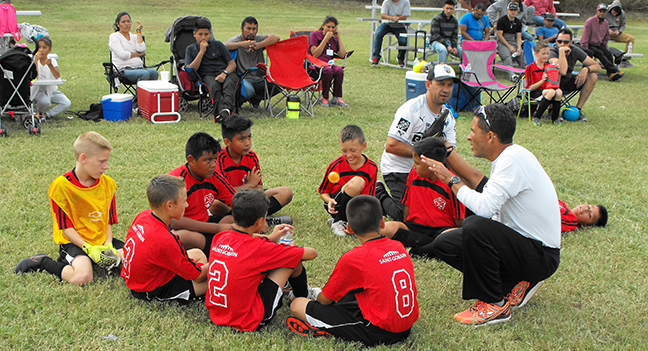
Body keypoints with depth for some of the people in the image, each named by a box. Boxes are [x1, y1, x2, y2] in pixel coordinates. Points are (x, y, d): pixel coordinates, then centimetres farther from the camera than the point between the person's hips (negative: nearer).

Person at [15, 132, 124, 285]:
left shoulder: (107, 184, 2)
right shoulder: (61, 186, -14)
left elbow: (108, 220, 5)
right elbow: (66, 227, -12)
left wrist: (108, 244, -13)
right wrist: (88, 248, -23)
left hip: (102, 239, 5)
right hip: (74, 241, -5)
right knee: (82, 277, -32)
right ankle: (41, 262, -4)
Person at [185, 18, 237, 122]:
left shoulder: (218, 44, 18)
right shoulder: (190, 49, 18)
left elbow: (232, 63, 12)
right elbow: (190, 69, 3)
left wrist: (224, 73, -11)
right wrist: (202, 51, -2)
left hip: (225, 73, 1)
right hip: (208, 76, -1)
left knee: (230, 83, -36)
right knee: (214, 86, -37)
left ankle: (226, 109, -62)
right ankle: (220, 110, -61)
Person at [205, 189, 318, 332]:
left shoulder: (219, 238, -2)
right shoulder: (260, 248, -20)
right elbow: (312, 253, -8)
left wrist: (271, 238, 23)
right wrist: (290, 250, 13)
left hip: (215, 313, 7)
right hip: (247, 321, -7)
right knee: (293, 259, 1)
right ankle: (302, 296, 33)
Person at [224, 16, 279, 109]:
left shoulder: (259, 39, 9)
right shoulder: (236, 39, 2)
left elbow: (276, 38, -10)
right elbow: (224, 46, -21)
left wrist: (258, 45, -22)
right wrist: (241, 44, -31)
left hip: (260, 78, 4)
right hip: (243, 78, -4)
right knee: (248, 90, -38)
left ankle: (255, 98, 4)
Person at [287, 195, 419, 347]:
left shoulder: (353, 258, -17)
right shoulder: (399, 247, 1)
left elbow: (325, 299, -4)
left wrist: (315, 299, 21)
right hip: (406, 328, 7)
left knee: (297, 306, -3)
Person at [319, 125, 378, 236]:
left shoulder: (372, 168, -6)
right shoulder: (336, 165, -10)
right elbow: (323, 192, 2)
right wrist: (330, 201, -21)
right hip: (336, 206, -3)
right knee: (357, 181, -31)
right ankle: (338, 222, -16)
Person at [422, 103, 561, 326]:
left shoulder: (513, 159, -23)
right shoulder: (505, 157, 6)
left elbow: (485, 207, -31)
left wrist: (451, 180, -18)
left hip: (541, 255, -9)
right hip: (521, 242, 10)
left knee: (476, 227, -33)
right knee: (444, 244, 3)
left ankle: (495, 304, -14)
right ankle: (516, 284, 7)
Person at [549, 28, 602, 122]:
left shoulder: (575, 51, -6)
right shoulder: (552, 51, -22)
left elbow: (598, 67, -3)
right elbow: (562, 71, -41)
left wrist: (586, 69, -24)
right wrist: (561, 50, -35)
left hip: (568, 82, 6)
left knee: (593, 76, -13)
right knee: (557, 68, -37)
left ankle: (578, 109, -12)